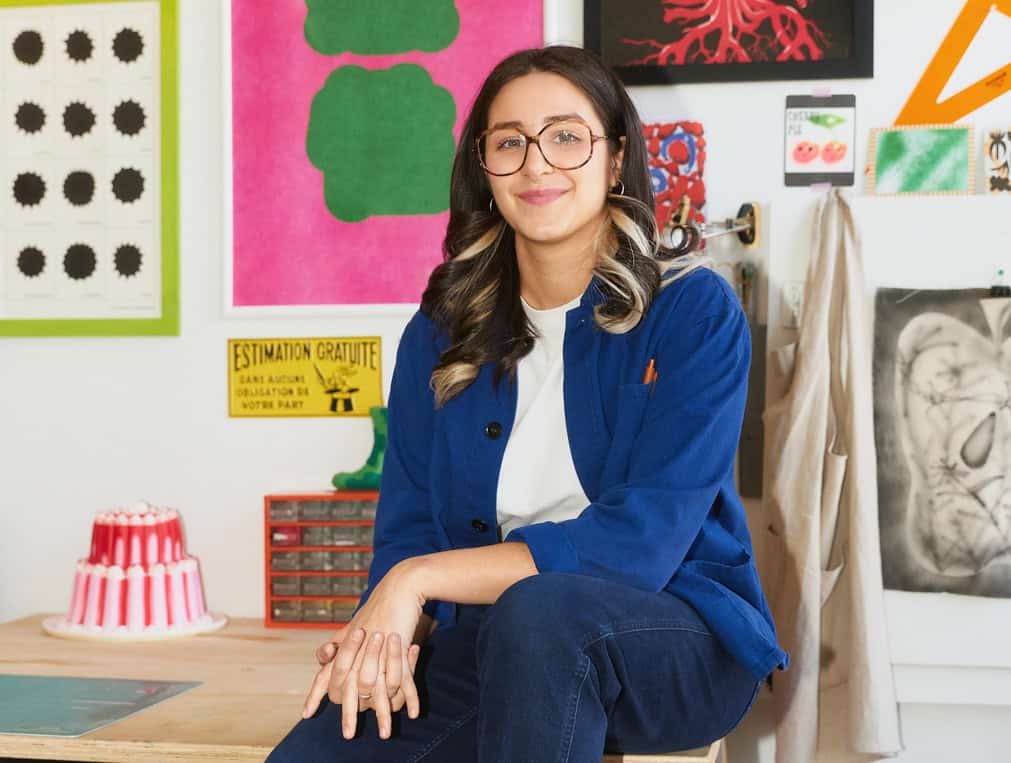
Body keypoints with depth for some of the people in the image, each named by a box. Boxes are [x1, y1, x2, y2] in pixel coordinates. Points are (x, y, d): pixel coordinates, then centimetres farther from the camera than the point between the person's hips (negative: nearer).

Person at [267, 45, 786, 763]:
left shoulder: (694, 313, -8)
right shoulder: (440, 333, 5)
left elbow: (643, 541, -18)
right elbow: (408, 533, 4)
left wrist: (422, 578, -24)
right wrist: (385, 635, -19)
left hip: (682, 646, -2)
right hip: (494, 648, 2)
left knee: (536, 610, -36)